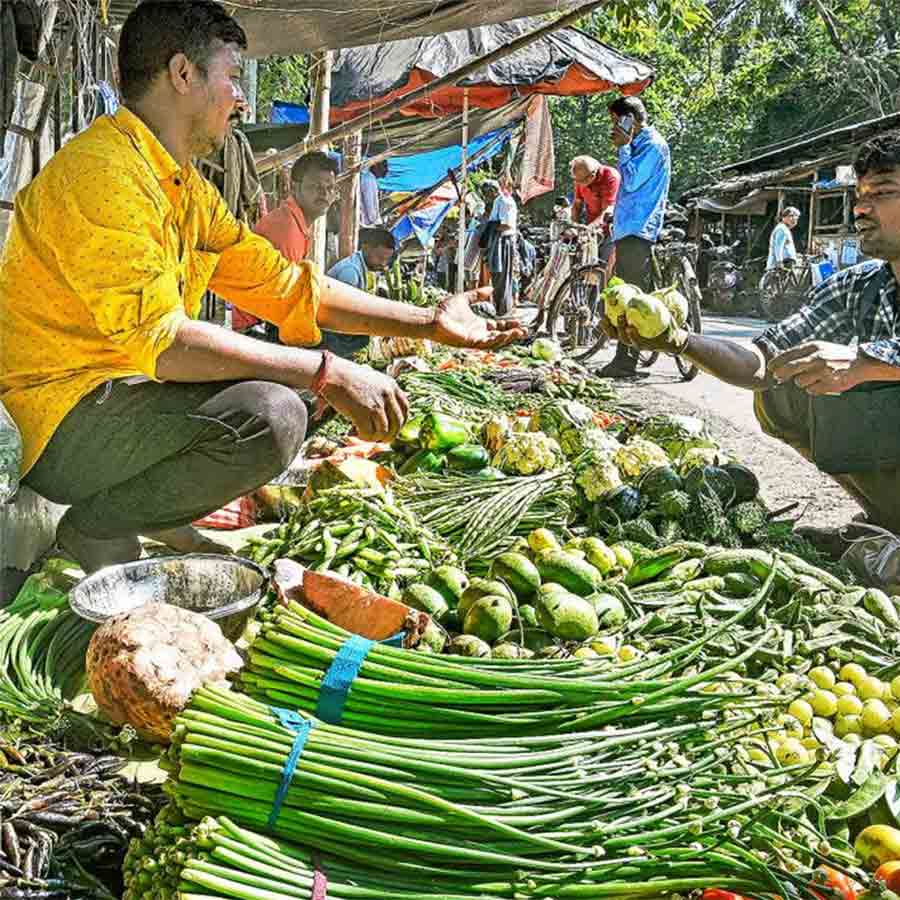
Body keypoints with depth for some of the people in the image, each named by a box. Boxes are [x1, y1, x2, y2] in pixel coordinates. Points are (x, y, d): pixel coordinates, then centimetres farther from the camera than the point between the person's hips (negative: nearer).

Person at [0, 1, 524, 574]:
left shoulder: (190, 191, 13)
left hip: (132, 392, 10)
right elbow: (159, 340, -27)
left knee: (299, 372, 15)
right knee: (270, 414, -30)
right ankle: (96, 531, -9)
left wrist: (430, 323, 9)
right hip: (62, 423, -10)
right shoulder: (104, 171, -18)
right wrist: (328, 373, -27)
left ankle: (158, 517, 6)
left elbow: (291, 288, 13)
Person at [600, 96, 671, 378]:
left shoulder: (653, 145, -8)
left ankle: (626, 361, -12)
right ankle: (623, 358, 15)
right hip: (627, 229, 10)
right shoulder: (639, 144, 22)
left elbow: (631, 182, -17)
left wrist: (623, 148, -9)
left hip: (637, 231, -10)